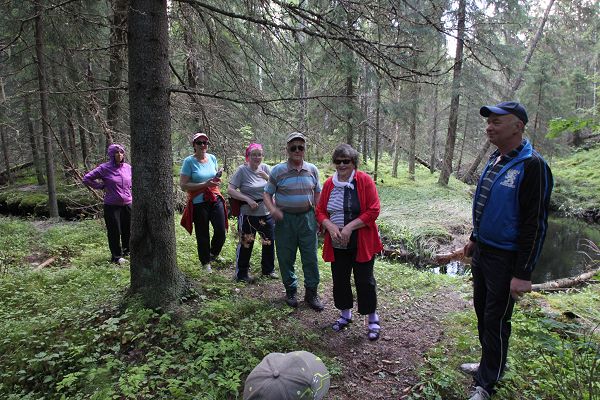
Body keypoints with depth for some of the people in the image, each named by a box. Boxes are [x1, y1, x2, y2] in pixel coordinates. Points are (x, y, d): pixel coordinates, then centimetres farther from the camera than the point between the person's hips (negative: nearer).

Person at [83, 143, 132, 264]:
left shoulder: (128, 167, 3)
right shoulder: (104, 168, -8)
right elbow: (86, 179, -2)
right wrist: (101, 187, -5)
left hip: (128, 204, 4)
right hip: (112, 206, -4)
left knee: (128, 230, 11)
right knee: (114, 232, 4)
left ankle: (127, 251, 32)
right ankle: (116, 256, 17)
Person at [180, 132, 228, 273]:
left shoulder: (212, 158, 5)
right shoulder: (189, 161, -9)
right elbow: (183, 185, -13)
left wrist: (217, 179, -2)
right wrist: (205, 184, -20)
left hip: (215, 199, 4)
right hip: (198, 203, -4)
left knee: (221, 231, 0)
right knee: (203, 235, 9)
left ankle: (213, 254, 31)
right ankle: (205, 262, 31)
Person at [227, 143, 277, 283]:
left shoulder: (265, 168, 2)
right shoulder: (242, 170, -11)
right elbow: (230, 190, -14)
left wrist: (267, 177, -18)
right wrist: (248, 199, -20)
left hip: (267, 213, 5)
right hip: (248, 214, -5)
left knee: (269, 242, 16)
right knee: (246, 244, 5)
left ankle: (268, 270, 37)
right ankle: (241, 274, 24)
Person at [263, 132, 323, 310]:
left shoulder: (312, 170, 4)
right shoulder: (277, 170, -4)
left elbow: (317, 192, 13)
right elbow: (267, 193, 0)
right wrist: (272, 209, -18)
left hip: (307, 217, 2)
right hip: (285, 219, -1)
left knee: (311, 257, 6)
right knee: (286, 257, 9)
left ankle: (311, 292, 22)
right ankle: (290, 290, 28)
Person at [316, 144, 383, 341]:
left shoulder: (365, 181, -10)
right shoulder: (329, 184, 3)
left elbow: (373, 211, -13)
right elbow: (320, 211, 5)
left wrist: (350, 227, -20)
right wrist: (330, 227, -15)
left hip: (361, 243, -4)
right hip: (337, 244, 4)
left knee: (364, 280, 3)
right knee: (340, 279, 14)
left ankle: (373, 319, 23)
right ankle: (345, 314, 35)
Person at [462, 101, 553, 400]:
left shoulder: (531, 166, -18)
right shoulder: (495, 159, 8)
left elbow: (535, 224, -20)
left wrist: (523, 273, -20)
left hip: (506, 258, -8)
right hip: (482, 252, 8)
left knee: (496, 320, 5)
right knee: (482, 311, 19)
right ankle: (491, 363, 39)